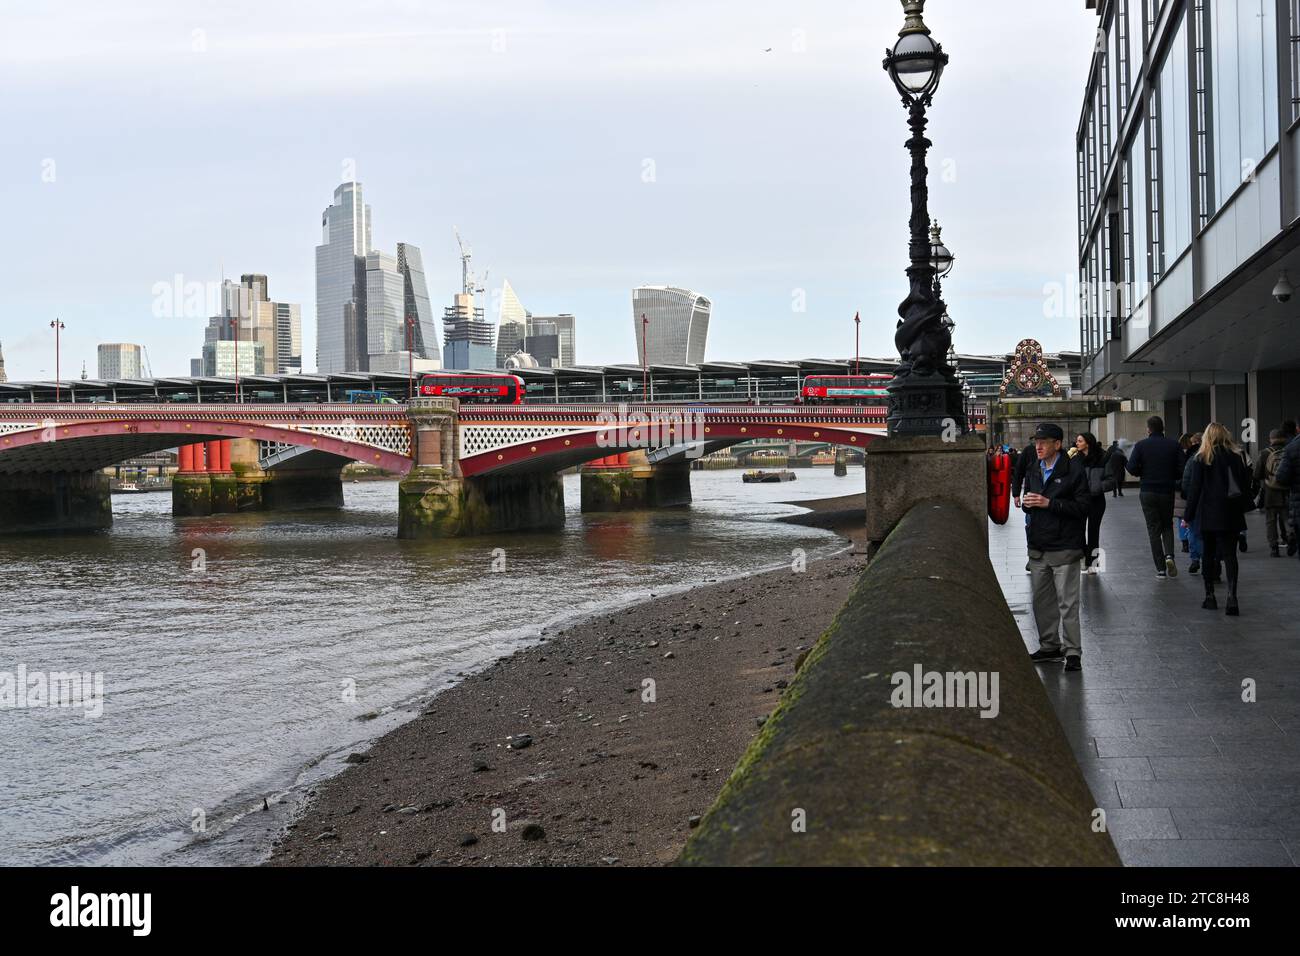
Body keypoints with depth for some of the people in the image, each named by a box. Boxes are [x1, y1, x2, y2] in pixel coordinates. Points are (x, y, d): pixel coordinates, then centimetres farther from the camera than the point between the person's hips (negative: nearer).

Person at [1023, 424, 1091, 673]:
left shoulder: (1073, 473, -9)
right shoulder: (1032, 471, 12)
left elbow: (1083, 506, -15)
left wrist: (1049, 503, -20)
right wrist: (1027, 503, 0)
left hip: (1064, 548, -7)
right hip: (1037, 547, 7)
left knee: (1068, 602, -5)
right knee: (1041, 600, 14)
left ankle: (1072, 652, 0)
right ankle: (1049, 646, 25)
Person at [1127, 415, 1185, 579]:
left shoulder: (1141, 445, -6)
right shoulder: (1173, 445, -2)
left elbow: (1132, 468, -12)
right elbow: (1182, 469, -6)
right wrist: (1170, 477, 13)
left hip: (1147, 492, -1)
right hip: (1167, 491, 1)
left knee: (1154, 529, 5)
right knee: (1167, 526, 18)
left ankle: (1161, 568, 2)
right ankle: (1169, 555, -8)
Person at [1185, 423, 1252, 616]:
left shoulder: (1201, 459, -5)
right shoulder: (1237, 458, 4)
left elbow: (1194, 489, -5)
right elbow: (1246, 487, 8)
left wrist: (1189, 515, 1)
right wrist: (1241, 509, 16)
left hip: (1209, 515, -2)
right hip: (1232, 514, 2)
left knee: (1209, 556, 8)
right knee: (1230, 555, -1)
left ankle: (1210, 597, 11)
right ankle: (1232, 595, -16)